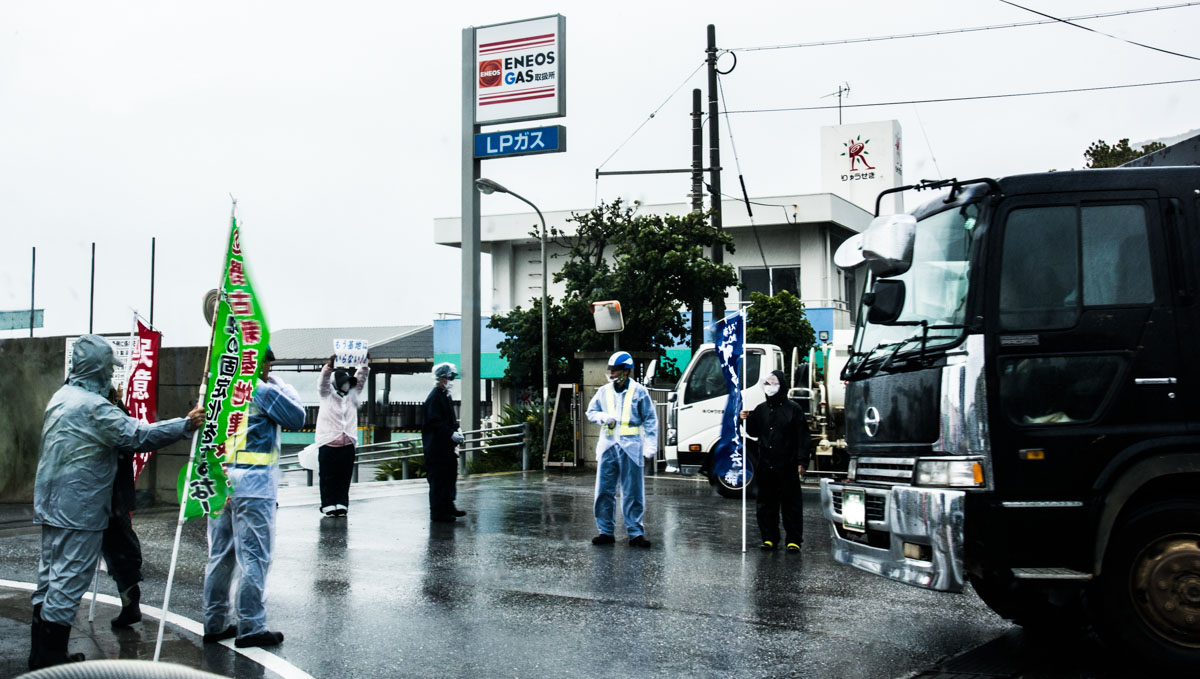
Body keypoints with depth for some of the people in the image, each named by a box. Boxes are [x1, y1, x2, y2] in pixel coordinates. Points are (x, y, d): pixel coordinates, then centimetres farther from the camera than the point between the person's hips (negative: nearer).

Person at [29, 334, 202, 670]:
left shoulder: (61, 398, 12)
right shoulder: (93, 406, -18)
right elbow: (137, 435, -24)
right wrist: (186, 424, -18)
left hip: (51, 505, 10)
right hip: (78, 511, -10)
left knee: (50, 577, 15)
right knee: (69, 580, -4)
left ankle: (40, 654, 23)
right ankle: (51, 657, 0)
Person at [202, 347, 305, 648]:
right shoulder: (262, 390, -11)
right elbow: (297, 418, -2)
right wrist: (280, 385, 6)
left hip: (218, 481, 7)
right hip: (253, 481, -7)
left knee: (219, 554, 14)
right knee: (254, 556, -1)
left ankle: (214, 624, 20)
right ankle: (251, 628, 3)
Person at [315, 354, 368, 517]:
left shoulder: (353, 393, 15)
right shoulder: (327, 393, 5)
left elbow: (360, 378, 8)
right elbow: (323, 380, -12)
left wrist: (364, 364, -9)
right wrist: (329, 365, -30)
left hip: (348, 443, 3)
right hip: (328, 442, -3)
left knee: (344, 477, 4)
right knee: (328, 477, -1)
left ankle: (341, 504, 8)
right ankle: (328, 505, 3)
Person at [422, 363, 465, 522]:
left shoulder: (445, 395, 14)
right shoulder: (434, 398, -15)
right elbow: (435, 422, -21)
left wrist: (456, 430, 9)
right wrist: (451, 433, -24)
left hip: (447, 445, 10)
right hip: (437, 446, -10)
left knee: (450, 476, 16)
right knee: (438, 479, -4)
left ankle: (448, 507, 26)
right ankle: (438, 512, 2)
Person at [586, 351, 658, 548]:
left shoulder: (639, 391, 0)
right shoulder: (603, 391, 9)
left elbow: (650, 420, 2)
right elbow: (591, 411, 16)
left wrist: (651, 446, -6)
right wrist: (603, 417, -7)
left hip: (631, 447, -3)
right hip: (608, 445, 3)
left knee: (633, 492, 2)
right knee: (604, 491, 4)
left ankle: (635, 533, 8)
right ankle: (606, 531, 13)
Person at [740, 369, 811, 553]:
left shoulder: (793, 409, -3)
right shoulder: (761, 409, 11)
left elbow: (802, 436, -5)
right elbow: (754, 433, 20)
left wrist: (802, 461, -11)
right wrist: (747, 420, 0)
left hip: (787, 466, -5)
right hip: (765, 465, 5)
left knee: (791, 503, 1)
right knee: (766, 503, 9)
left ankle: (794, 539, 7)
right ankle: (769, 538, 18)